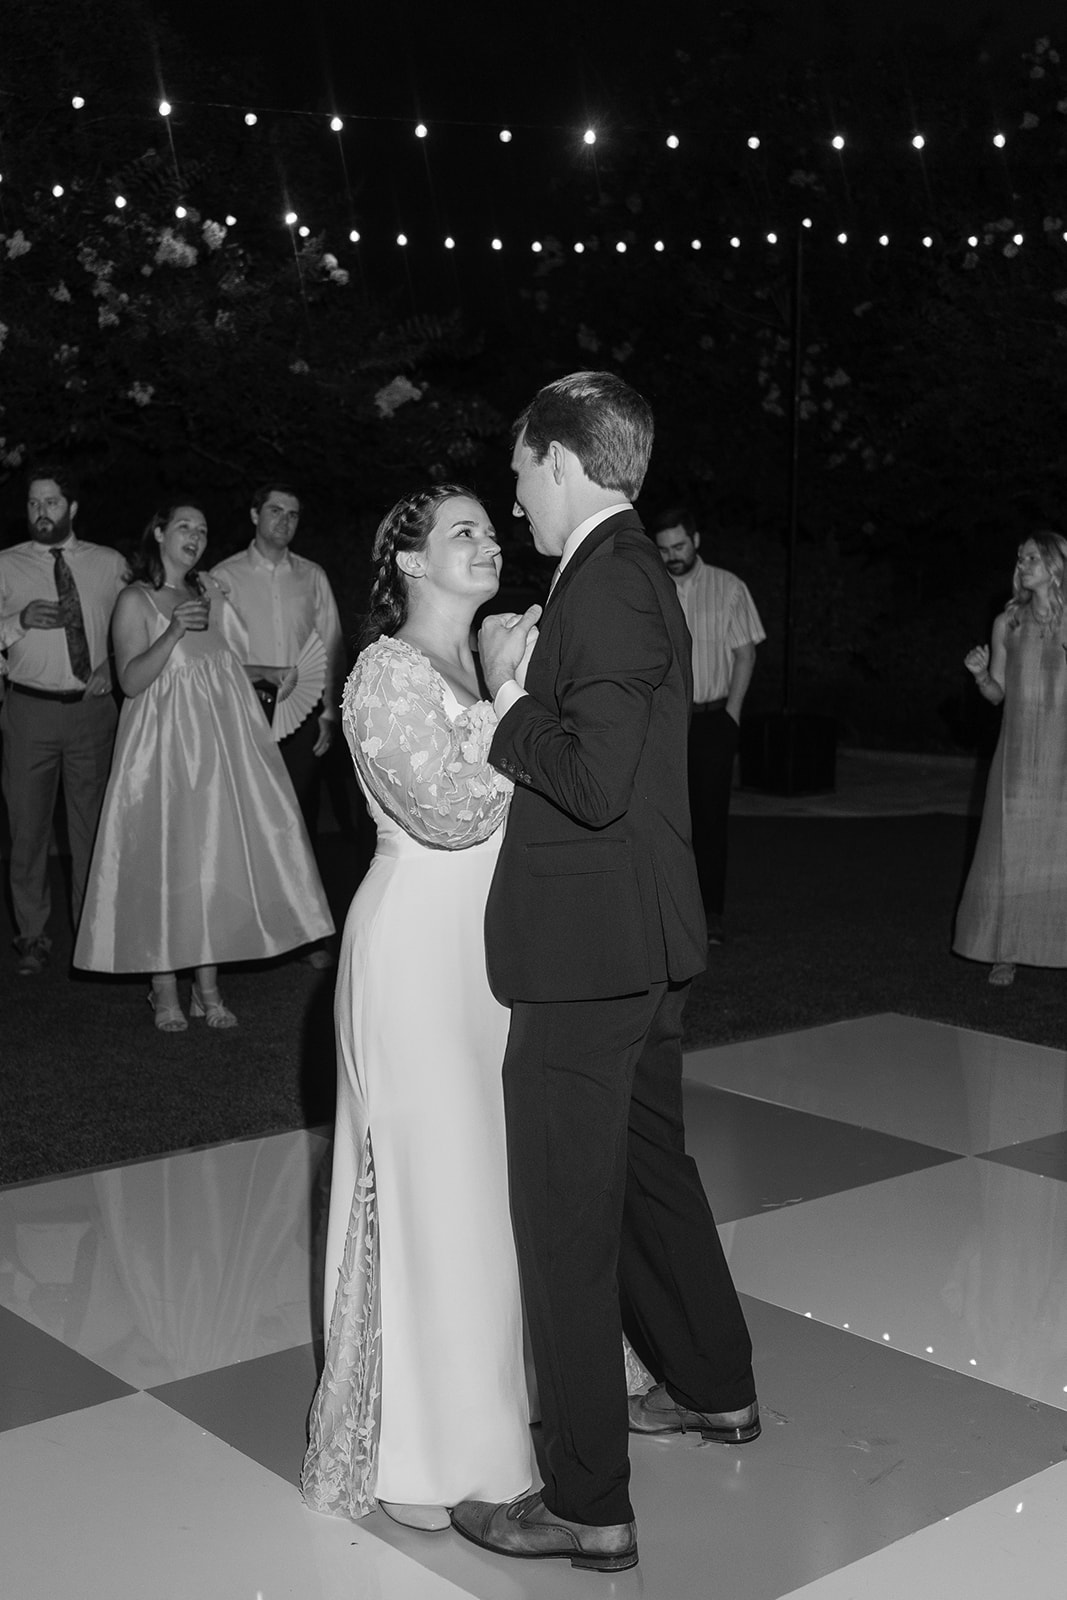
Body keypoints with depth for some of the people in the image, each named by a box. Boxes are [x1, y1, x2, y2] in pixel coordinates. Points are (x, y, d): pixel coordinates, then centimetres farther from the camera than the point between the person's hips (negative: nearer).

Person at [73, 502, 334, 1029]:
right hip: (166, 744, -5)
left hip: (220, 741, 5)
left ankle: (208, 987, 9)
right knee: (165, 860, -5)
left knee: (217, 854, 2)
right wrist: (173, 633, -23)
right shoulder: (136, 600, -2)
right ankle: (165, 990, 4)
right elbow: (132, 680, -12)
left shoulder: (210, 591, 16)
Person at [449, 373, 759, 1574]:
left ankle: (587, 1507, 13)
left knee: (566, 1219, 0)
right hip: (644, 943, 10)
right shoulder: (637, 572, 12)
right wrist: (526, 683, 6)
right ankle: (713, 1387, 44)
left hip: (588, 951, -10)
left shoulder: (602, 583, -19)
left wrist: (507, 696, -13)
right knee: (649, 1164, 25)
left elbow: (598, 779, -28)